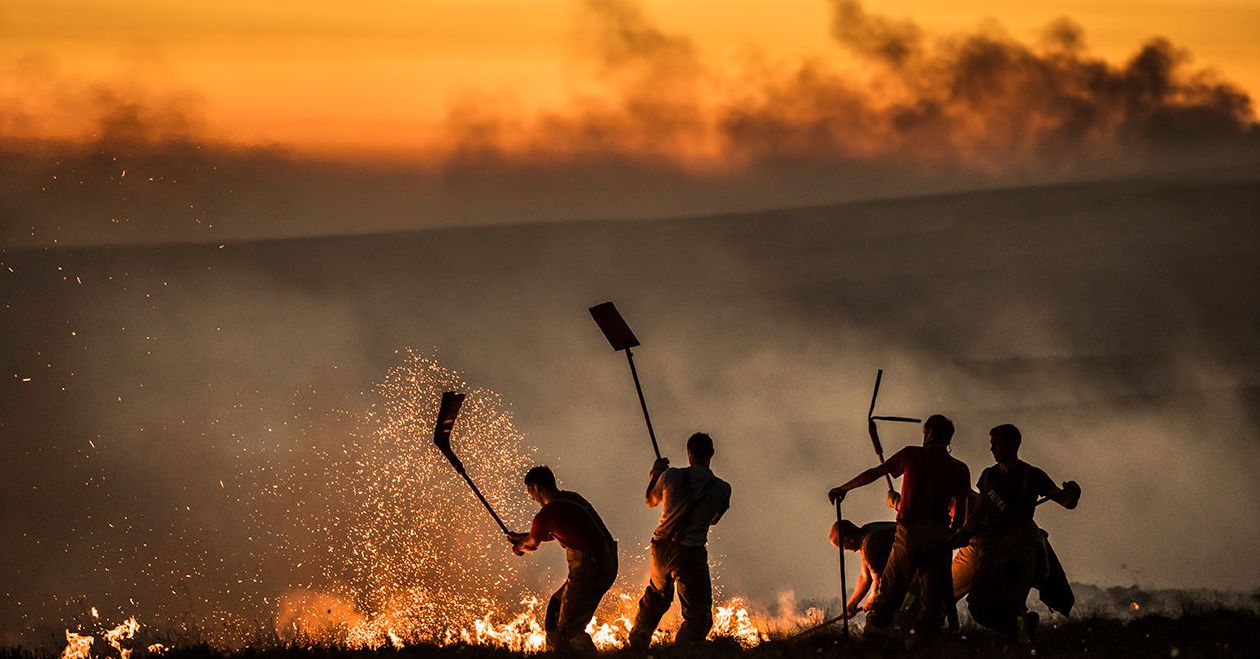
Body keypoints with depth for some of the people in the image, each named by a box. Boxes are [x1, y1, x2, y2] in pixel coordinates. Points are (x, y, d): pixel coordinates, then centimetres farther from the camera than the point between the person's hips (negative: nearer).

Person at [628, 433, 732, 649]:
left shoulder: (671, 476, -3)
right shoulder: (721, 489, -5)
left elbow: (650, 501, 16)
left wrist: (656, 473, 32)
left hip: (661, 548, 4)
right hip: (691, 554, -4)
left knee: (655, 598, 30)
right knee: (699, 616, 4)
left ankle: (637, 643, 42)